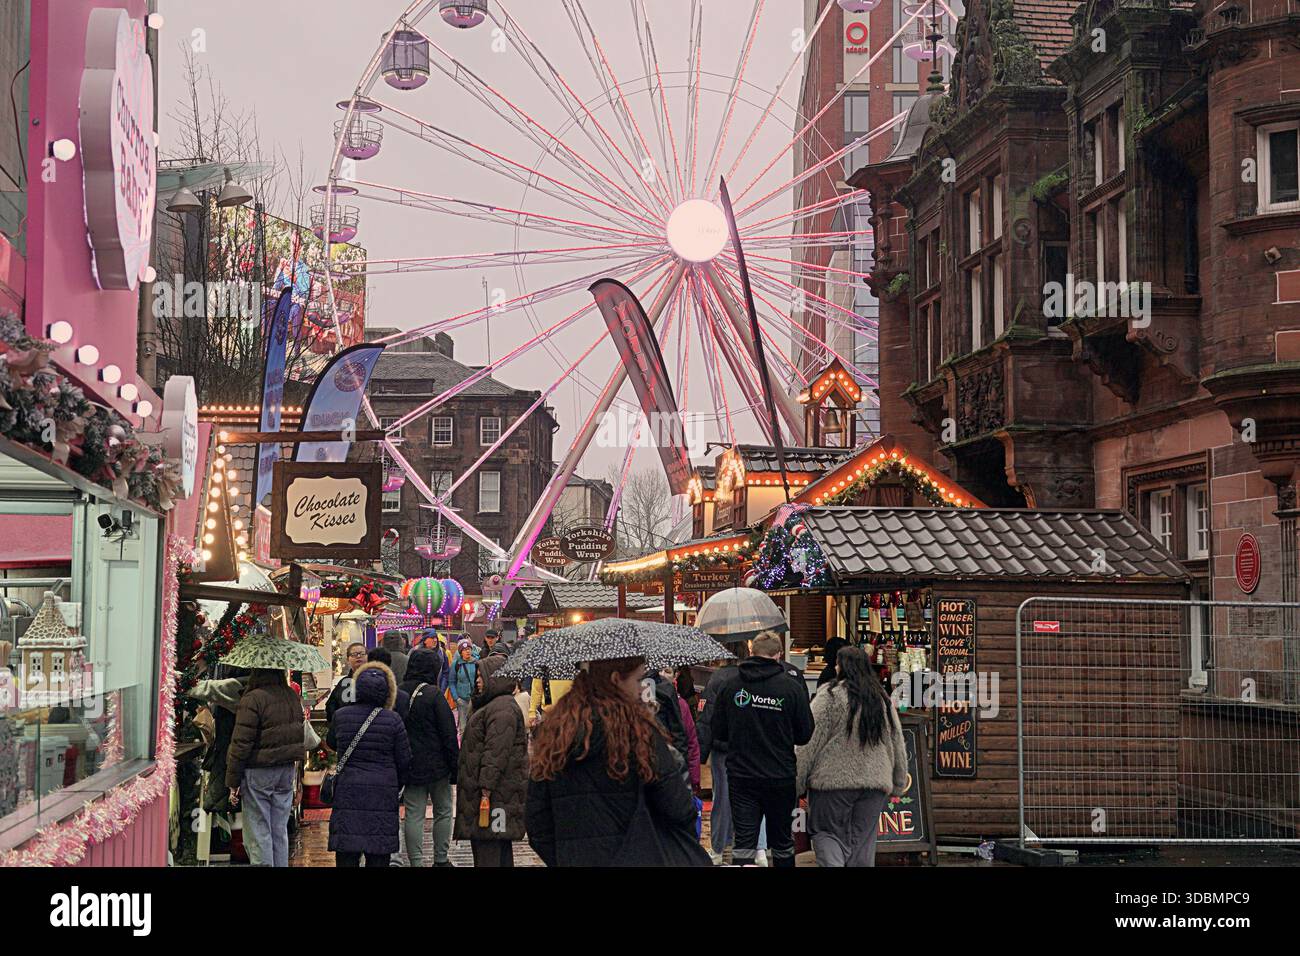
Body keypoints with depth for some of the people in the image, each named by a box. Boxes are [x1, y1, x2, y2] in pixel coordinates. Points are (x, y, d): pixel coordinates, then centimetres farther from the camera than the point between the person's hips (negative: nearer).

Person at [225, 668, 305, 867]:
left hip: (258, 773, -6)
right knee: (280, 832, 14)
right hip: (287, 771, 6)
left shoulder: (252, 699, -16)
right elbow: (300, 736, 13)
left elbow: (241, 744, -15)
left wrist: (233, 781, -9)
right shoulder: (293, 697, 4)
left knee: (258, 833, 1)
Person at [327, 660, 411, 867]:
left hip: (347, 792, 1)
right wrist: (396, 787, 16)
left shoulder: (341, 716, -1)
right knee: (378, 854, 4)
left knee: (346, 853, 4)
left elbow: (331, 743, 19)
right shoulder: (393, 720, -6)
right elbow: (404, 762, 0)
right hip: (383, 794, -1)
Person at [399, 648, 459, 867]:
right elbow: (448, 734, -12)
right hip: (436, 765, -4)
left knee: (413, 815, 5)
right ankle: (440, 859, 16)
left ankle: (416, 862, 3)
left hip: (409, 766, 4)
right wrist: (455, 766, -5)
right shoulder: (433, 695, -13)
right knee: (443, 812, 11)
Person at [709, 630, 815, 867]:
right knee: (783, 846, 14)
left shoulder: (730, 683, -3)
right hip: (781, 777, -1)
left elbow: (718, 732, 3)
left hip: (740, 776, 1)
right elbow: (805, 735, -3)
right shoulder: (792, 687, -10)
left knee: (744, 844, 2)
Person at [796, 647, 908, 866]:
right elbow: (898, 744, 16)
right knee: (862, 841, 10)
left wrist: (798, 781, -5)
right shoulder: (884, 700, 12)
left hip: (833, 780, -5)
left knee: (826, 833, 5)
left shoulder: (829, 696, -7)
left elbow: (810, 741, -10)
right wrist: (898, 785, 21)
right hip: (874, 782, 5)